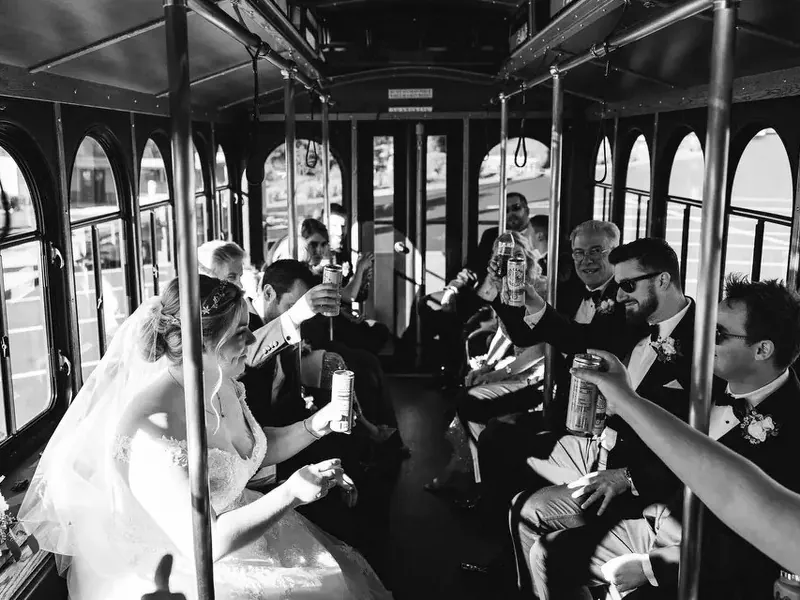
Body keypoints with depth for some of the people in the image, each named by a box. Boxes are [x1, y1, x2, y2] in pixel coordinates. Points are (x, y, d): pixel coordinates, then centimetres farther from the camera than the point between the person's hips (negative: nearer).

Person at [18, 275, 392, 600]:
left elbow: (256, 451, 13)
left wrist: (315, 425, -3)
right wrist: (289, 493, -30)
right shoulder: (154, 428, -29)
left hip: (235, 522, 8)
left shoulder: (221, 383, -5)